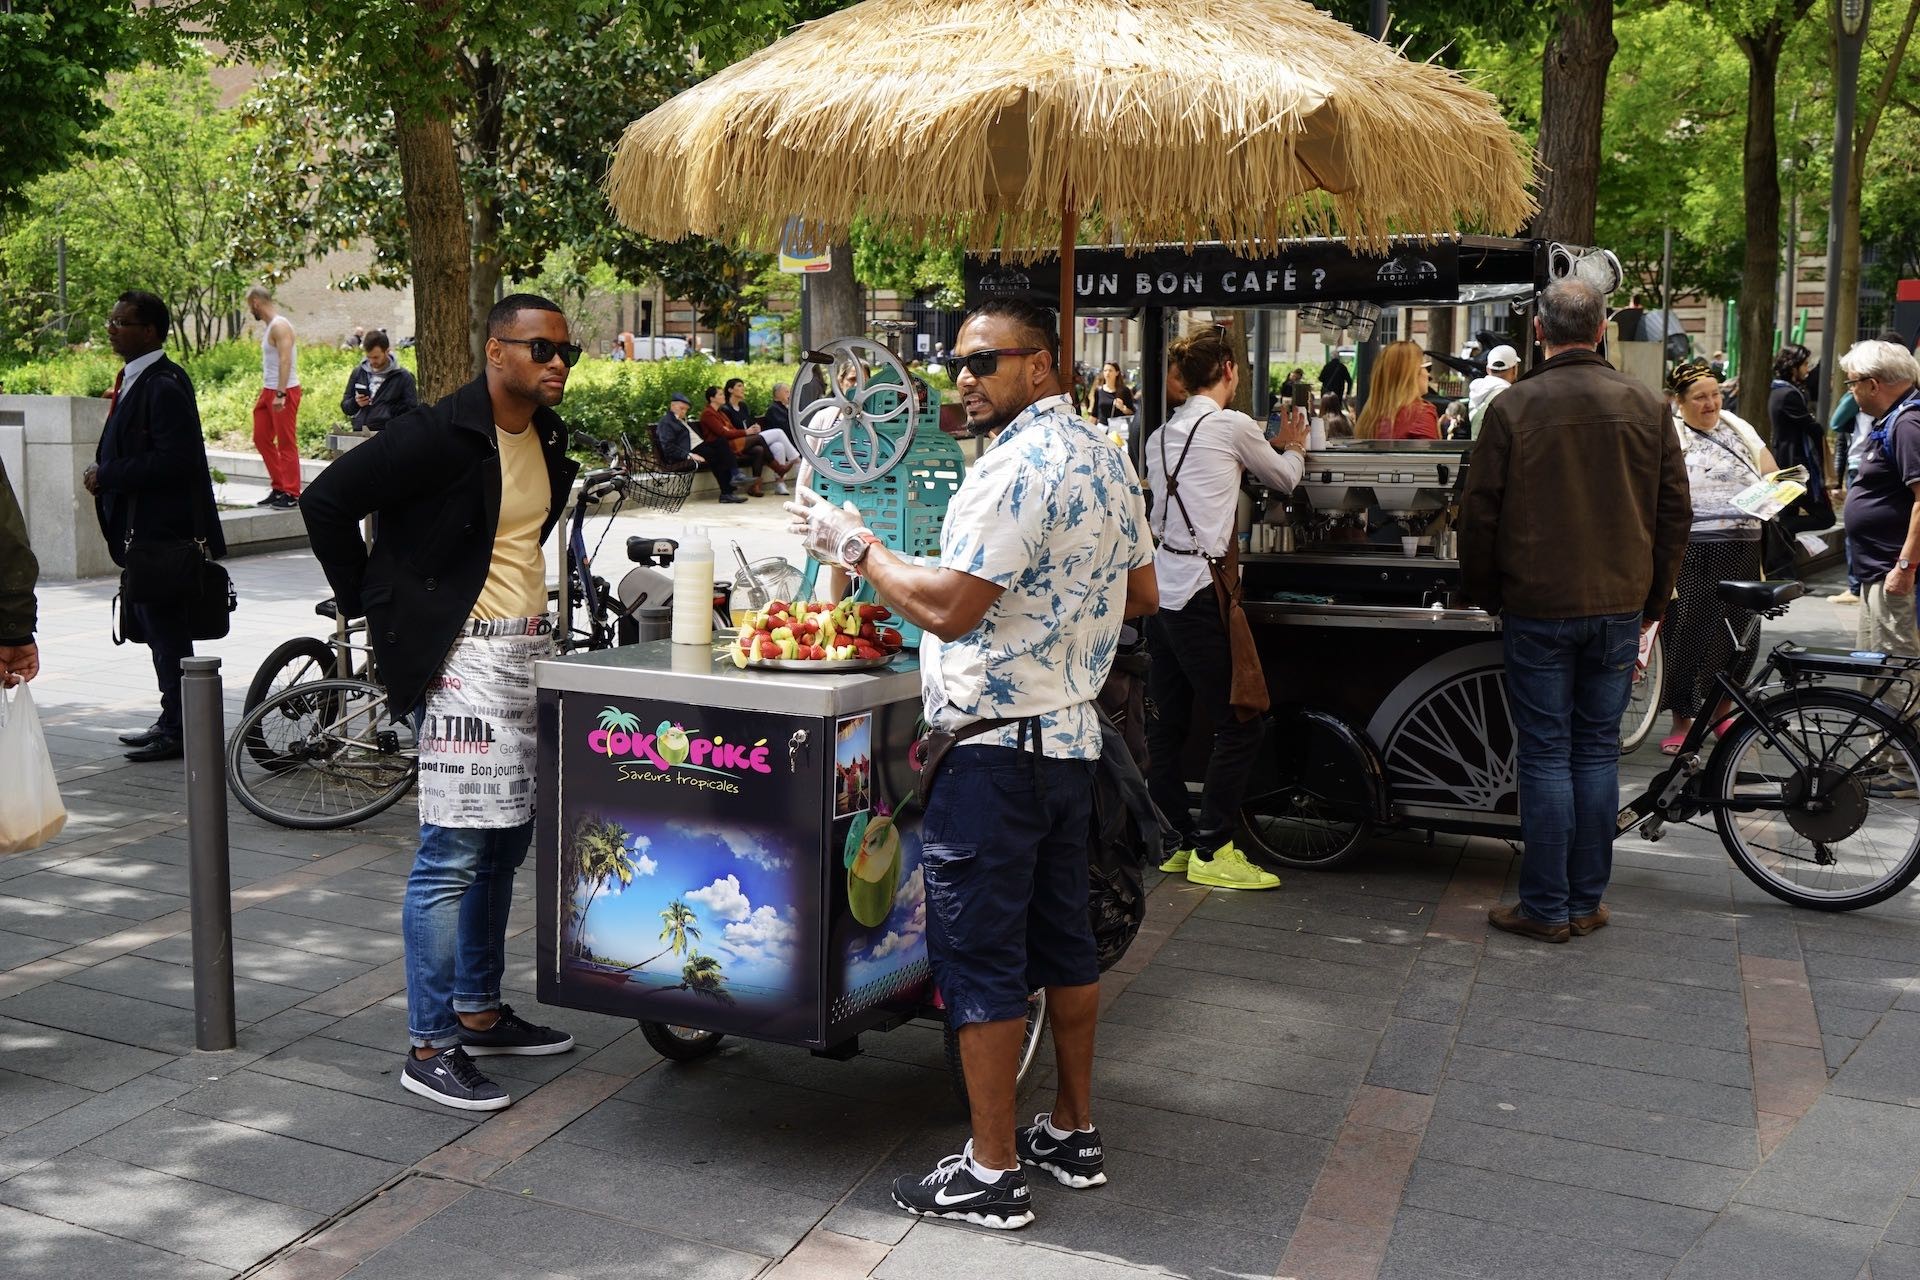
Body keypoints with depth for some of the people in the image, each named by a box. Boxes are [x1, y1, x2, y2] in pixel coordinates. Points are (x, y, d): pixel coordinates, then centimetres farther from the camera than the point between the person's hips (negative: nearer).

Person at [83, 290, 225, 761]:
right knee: (156, 630, 16)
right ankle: (172, 722, 25)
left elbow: (174, 459, -24)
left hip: (164, 531, -10)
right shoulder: (135, 379, 14)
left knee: (167, 632, -4)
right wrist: (104, 472, 6)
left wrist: (107, 476, -19)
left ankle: (177, 731, 4)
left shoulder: (164, 386, -17)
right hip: (143, 528, 10)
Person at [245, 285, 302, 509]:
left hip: (285, 391, -10)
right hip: (269, 390, 10)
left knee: (286, 442, -6)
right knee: (261, 438, 12)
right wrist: (263, 394, 20)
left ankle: (291, 494, -1)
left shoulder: (279, 326, -14)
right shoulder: (267, 326, 16)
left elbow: (285, 361, -23)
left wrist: (280, 394, -29)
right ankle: (279, 488, 18)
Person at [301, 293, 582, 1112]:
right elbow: (327, 501, -13)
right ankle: (429, 1047, 2)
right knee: (453, 852, -7)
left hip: (528, 650, 9)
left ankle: (479, 1012, 28)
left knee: (505, 842, 15)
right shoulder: (439, 435, -15)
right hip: (460, 656, -9)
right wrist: (370, 604, -8)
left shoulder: (547, 440, 11)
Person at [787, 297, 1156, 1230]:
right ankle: (1073, 1131, 29)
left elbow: (949, 608, -22)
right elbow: (1141, 594, 20)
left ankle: (992, 1172, 7)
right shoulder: (1106, 457, 12)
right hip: (1072, 733, 10)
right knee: (1061, 937, 18)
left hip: (996, 744, -10)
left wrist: (854, 545, -10)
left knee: (978, 954, -1)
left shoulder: (1017, 465, -18)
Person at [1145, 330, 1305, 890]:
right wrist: (1294, 446, 32)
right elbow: (1285, 479, 11)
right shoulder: (1232, 426, -4)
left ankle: (1181, 841, 19)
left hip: (1159, 586, 8)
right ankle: (1212, 850, 0)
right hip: (1201, 590, -8)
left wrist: (1274, 444, 32)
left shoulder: (1160, 436, 15)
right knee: (1239, 723, -2)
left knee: (1167, 725, 11)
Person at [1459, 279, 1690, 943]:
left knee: (1546, 755, 2)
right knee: (1598, 750, 11)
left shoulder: (1513, 407, -8)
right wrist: (1652, 600, 16)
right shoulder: (1647, 407, 2)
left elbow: (1480, 514, -5)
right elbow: (1675, 511, 7)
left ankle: (1546, 907, 7)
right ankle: (1587, 901, 16)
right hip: (1620, 608, 3)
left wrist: (1485, 593, 9)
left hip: (1538, 608, -3)